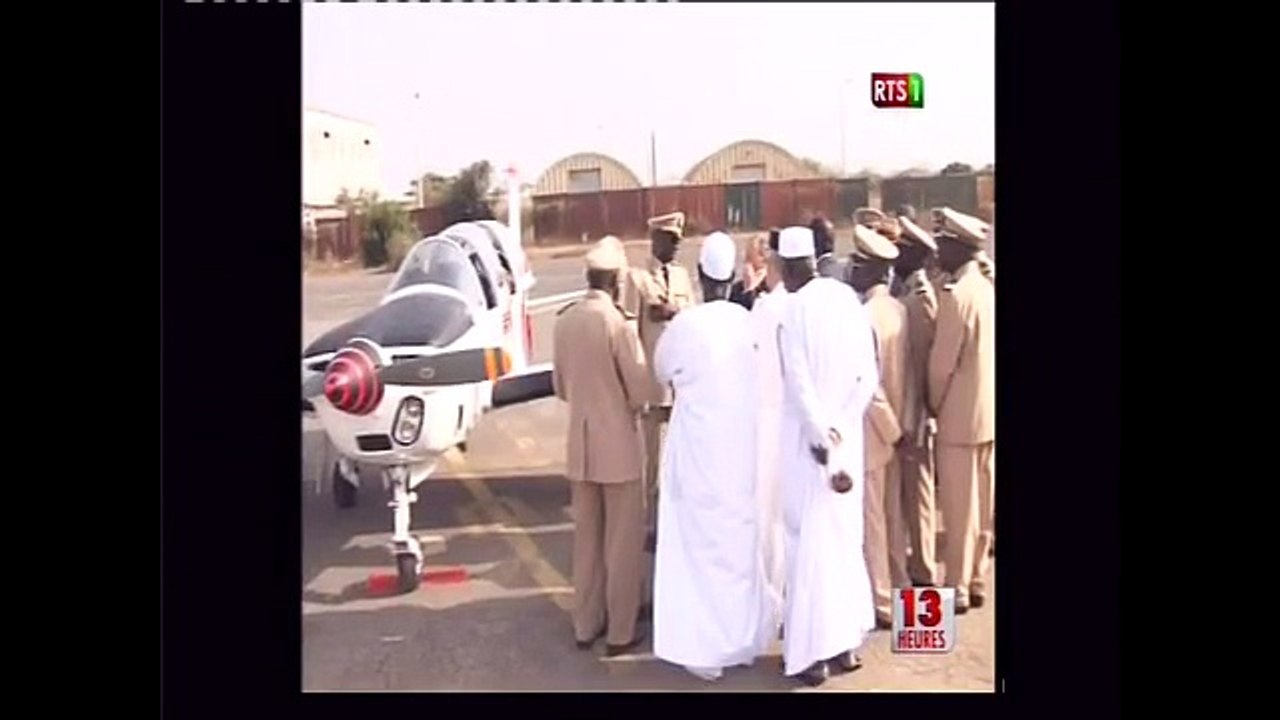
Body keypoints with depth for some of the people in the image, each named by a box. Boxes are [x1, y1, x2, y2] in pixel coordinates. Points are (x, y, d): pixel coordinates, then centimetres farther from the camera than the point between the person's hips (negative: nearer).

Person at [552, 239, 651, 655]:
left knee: (586, 538, 16)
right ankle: (620, 632, 14)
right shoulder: (617, 323, -17)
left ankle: (585, 626, 25)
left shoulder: (565, 321, 1)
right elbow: (640, 389, -13)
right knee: (623, 541, 6)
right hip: (617, 445, -6)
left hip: (580, 445, 6)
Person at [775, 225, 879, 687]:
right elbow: (869, 378, 0)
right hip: (846, 436, 5)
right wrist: (839, 429, 1)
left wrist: (822, 439, -13)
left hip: (809, 440, -5)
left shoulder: (792, 312, -15)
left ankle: (813, 651, 13)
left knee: (810, 541, 4)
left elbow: (800, 387, -18)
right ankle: (846, 643, 26)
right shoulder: (848, 299, 1)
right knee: (844, 536, 16)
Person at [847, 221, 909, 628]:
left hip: (871, 430, -8)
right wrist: (896, 424, 13)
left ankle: (882, 602, 12)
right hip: (890, 426, 8)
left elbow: (868, 384, -21)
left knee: (870, 520, 3)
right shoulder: (898, 310, 4)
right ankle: (899, 592, 29)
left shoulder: (864, 316, -20)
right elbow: (901, 373, 8)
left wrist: (891, 428, -11)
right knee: (892, 517, 17)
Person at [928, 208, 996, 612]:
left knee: (959, 507, 0)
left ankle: (957, 589, 8)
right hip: (988, 411, 8)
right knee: (982, 503, 13)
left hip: (961, 415, -8)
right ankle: (976, 582, 22)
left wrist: (935, 405, 0)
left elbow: (941, 362, -16)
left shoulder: (956, 295, -17)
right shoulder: (987, 290, 8)